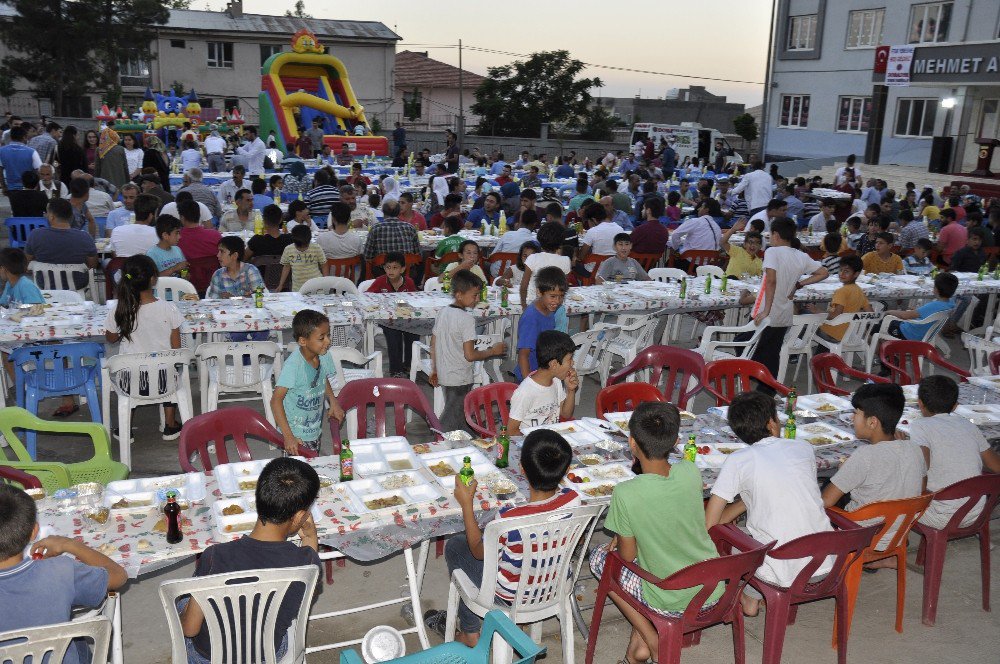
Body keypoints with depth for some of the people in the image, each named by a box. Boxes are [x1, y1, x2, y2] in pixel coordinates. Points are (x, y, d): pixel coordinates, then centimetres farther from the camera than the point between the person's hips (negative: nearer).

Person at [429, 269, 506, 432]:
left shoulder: (442, 313, 4)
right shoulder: (467, 319, -20)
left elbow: (433, 345, 9)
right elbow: (470, 355, -21)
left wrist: (434, 370, 19)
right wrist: (493, 351, -7)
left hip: (444, 375, 8)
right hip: (460, 379, -8)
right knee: (451, 422, 2)